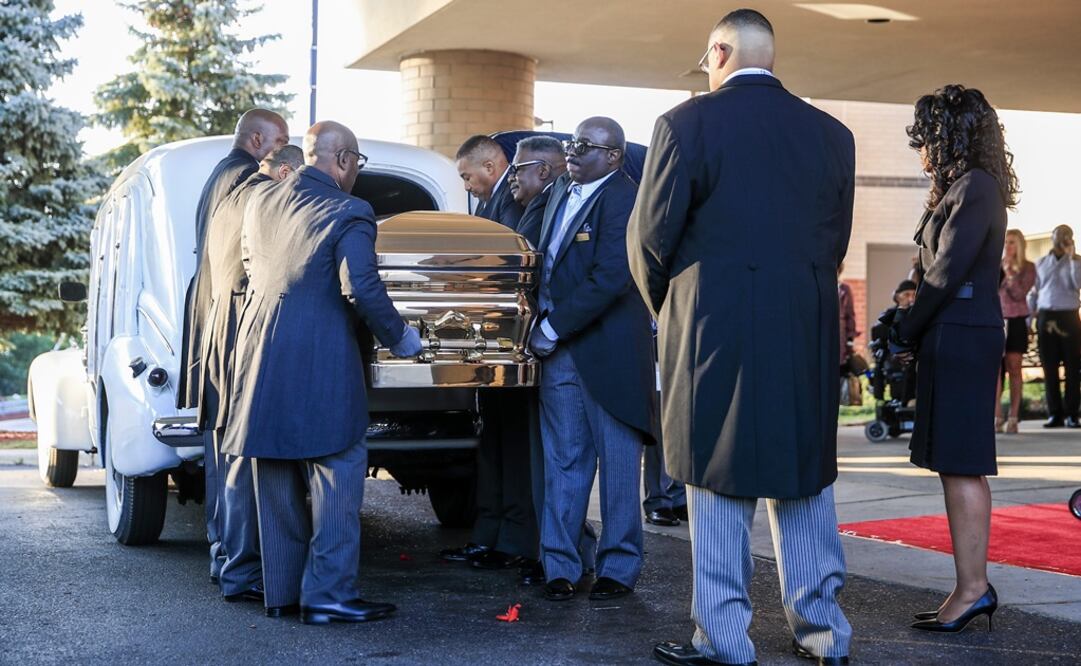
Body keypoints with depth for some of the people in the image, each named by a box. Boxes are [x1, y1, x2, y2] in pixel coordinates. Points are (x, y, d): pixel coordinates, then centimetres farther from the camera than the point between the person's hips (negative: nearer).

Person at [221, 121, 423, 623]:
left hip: (261, 359, 7)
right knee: (337, 475, 0)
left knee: (277, 483, 13)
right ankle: (328, 595, -1)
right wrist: (398, 338, -4)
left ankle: (281, 592, 19)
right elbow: (363, 290, -18)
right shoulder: (348, 214, -11)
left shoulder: (262, 201, 10)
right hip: (320, 364, -7)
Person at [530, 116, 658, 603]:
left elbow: (610, 279, -21)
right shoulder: (561, 190, 11)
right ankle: (559, 566, 17)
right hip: (558, 350, 7)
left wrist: (553, 329, -17)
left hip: (609, 351, -7)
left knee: (618, 463, 5)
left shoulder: (622, 200, -13)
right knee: (563, 462, 10)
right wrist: (544, 327, 8)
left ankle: (618, 568, 15)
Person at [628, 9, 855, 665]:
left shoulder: (687, 123, -6)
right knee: (805, 480, 14)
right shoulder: (832, 133, 8)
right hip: (810, 338, 4)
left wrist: (665, 305, 12)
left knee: (720, 486, 3)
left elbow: (652, 236, -5)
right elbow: (836, 241, 9)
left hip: (717, 333, -4)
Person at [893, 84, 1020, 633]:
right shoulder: (967, 188, 18)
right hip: (957, 338, 10)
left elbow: (949, 270, -16)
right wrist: (914, 331, 9)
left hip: (960, 339, -10)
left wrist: (905, 333, -7)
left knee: (960, 467, -8)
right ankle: (973, 587, 13)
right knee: (958, 465, 9)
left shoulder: (974, 187, -11)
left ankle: (972, 588, -5)